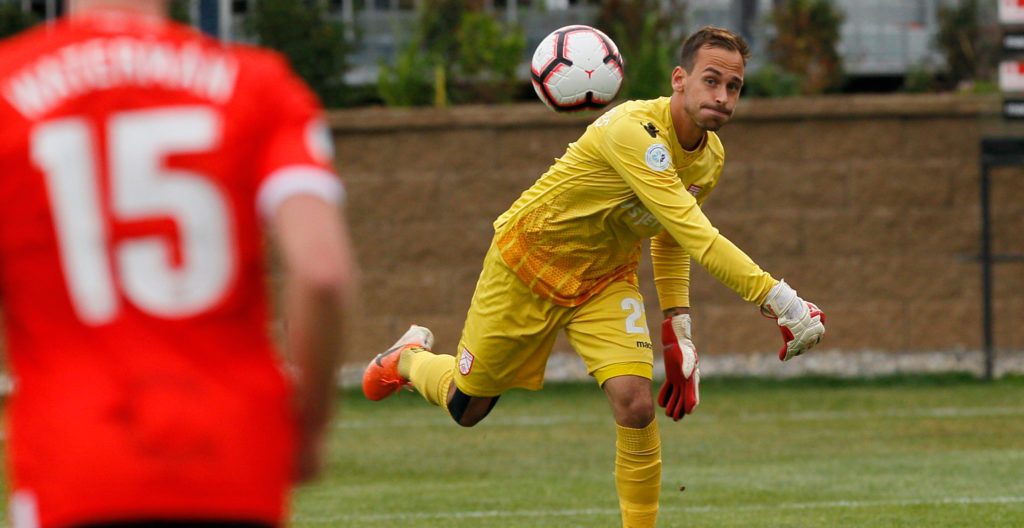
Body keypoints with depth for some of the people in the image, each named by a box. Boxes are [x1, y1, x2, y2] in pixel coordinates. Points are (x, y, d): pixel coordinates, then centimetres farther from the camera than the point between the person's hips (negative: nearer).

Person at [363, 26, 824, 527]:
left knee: (635, 405, -20)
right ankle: (412, 357, 46)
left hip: (606, 279, 5)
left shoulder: (710, 156, -8)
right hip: (529, 260, -5)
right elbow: (695, 235, -43)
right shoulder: (633, 130, -36)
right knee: (465, 406, 12)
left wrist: (677, 326, 4)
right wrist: (776, 298, -47)